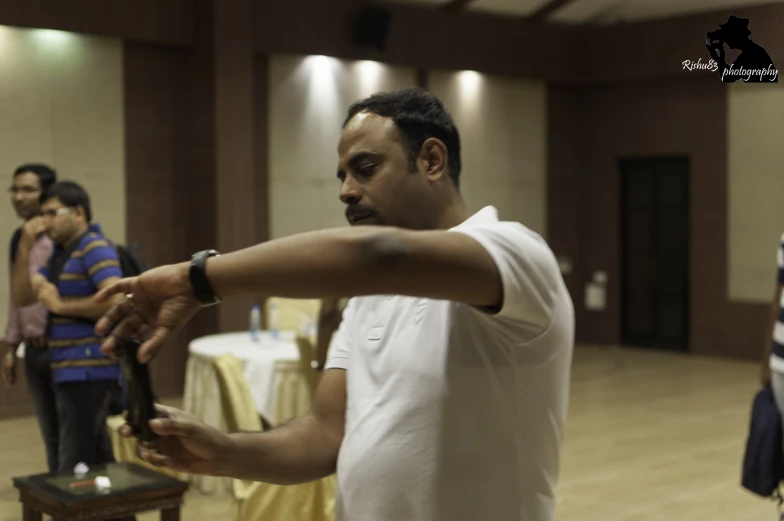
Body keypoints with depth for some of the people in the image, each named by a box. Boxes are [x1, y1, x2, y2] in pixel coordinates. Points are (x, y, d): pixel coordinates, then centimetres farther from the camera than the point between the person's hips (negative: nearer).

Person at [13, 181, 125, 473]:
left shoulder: (95, 249, -11)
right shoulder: (59, 253, 18)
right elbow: (22, 298, 14)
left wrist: (60, 305, -16)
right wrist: (23, 253, 0)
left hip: (88, 371, -10)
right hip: (70, 371, 10)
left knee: (74, 467, -10)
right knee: (97, 461, 16)